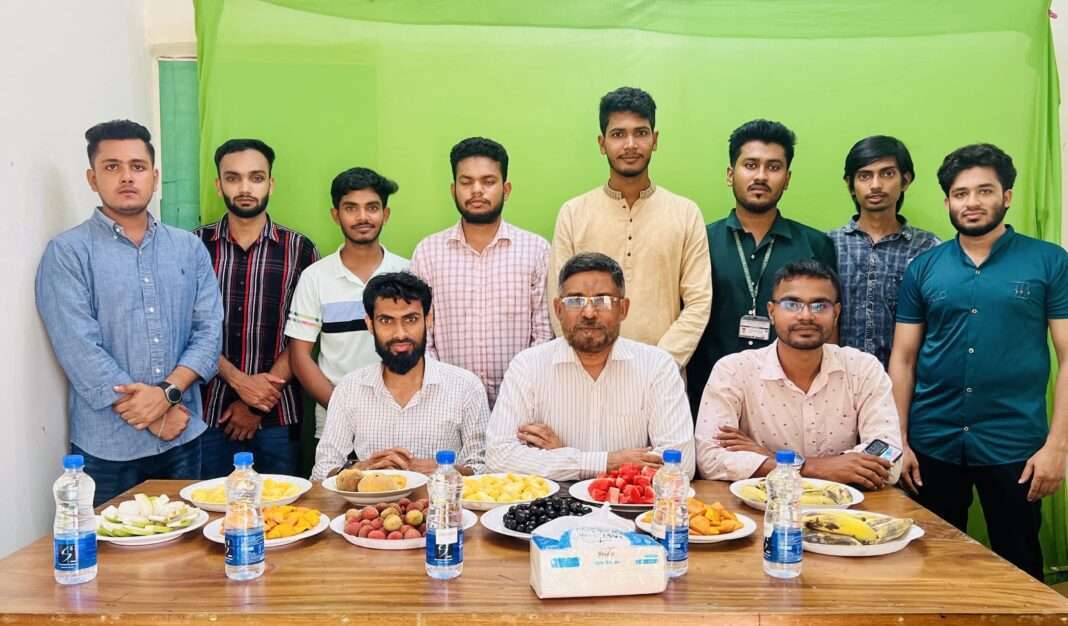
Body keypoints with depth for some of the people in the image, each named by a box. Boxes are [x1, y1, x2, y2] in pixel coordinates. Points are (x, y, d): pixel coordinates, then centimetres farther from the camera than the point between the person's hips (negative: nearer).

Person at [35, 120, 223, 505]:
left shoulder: (189, 248, 8)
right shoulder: (67, 253, -4)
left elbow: (209, 331, 1)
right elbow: (79, 350, -12)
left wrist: (167, 392, -15)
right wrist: (153, 415, -13)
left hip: (184, 438, 4)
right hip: (107, 447, -3)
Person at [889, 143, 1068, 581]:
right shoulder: (923, 268, 4)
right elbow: (903, 358, 5)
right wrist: (899, 440, 0)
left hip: (1015, 444, -2)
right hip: (932, 443, 2)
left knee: (1020, 569, 12)